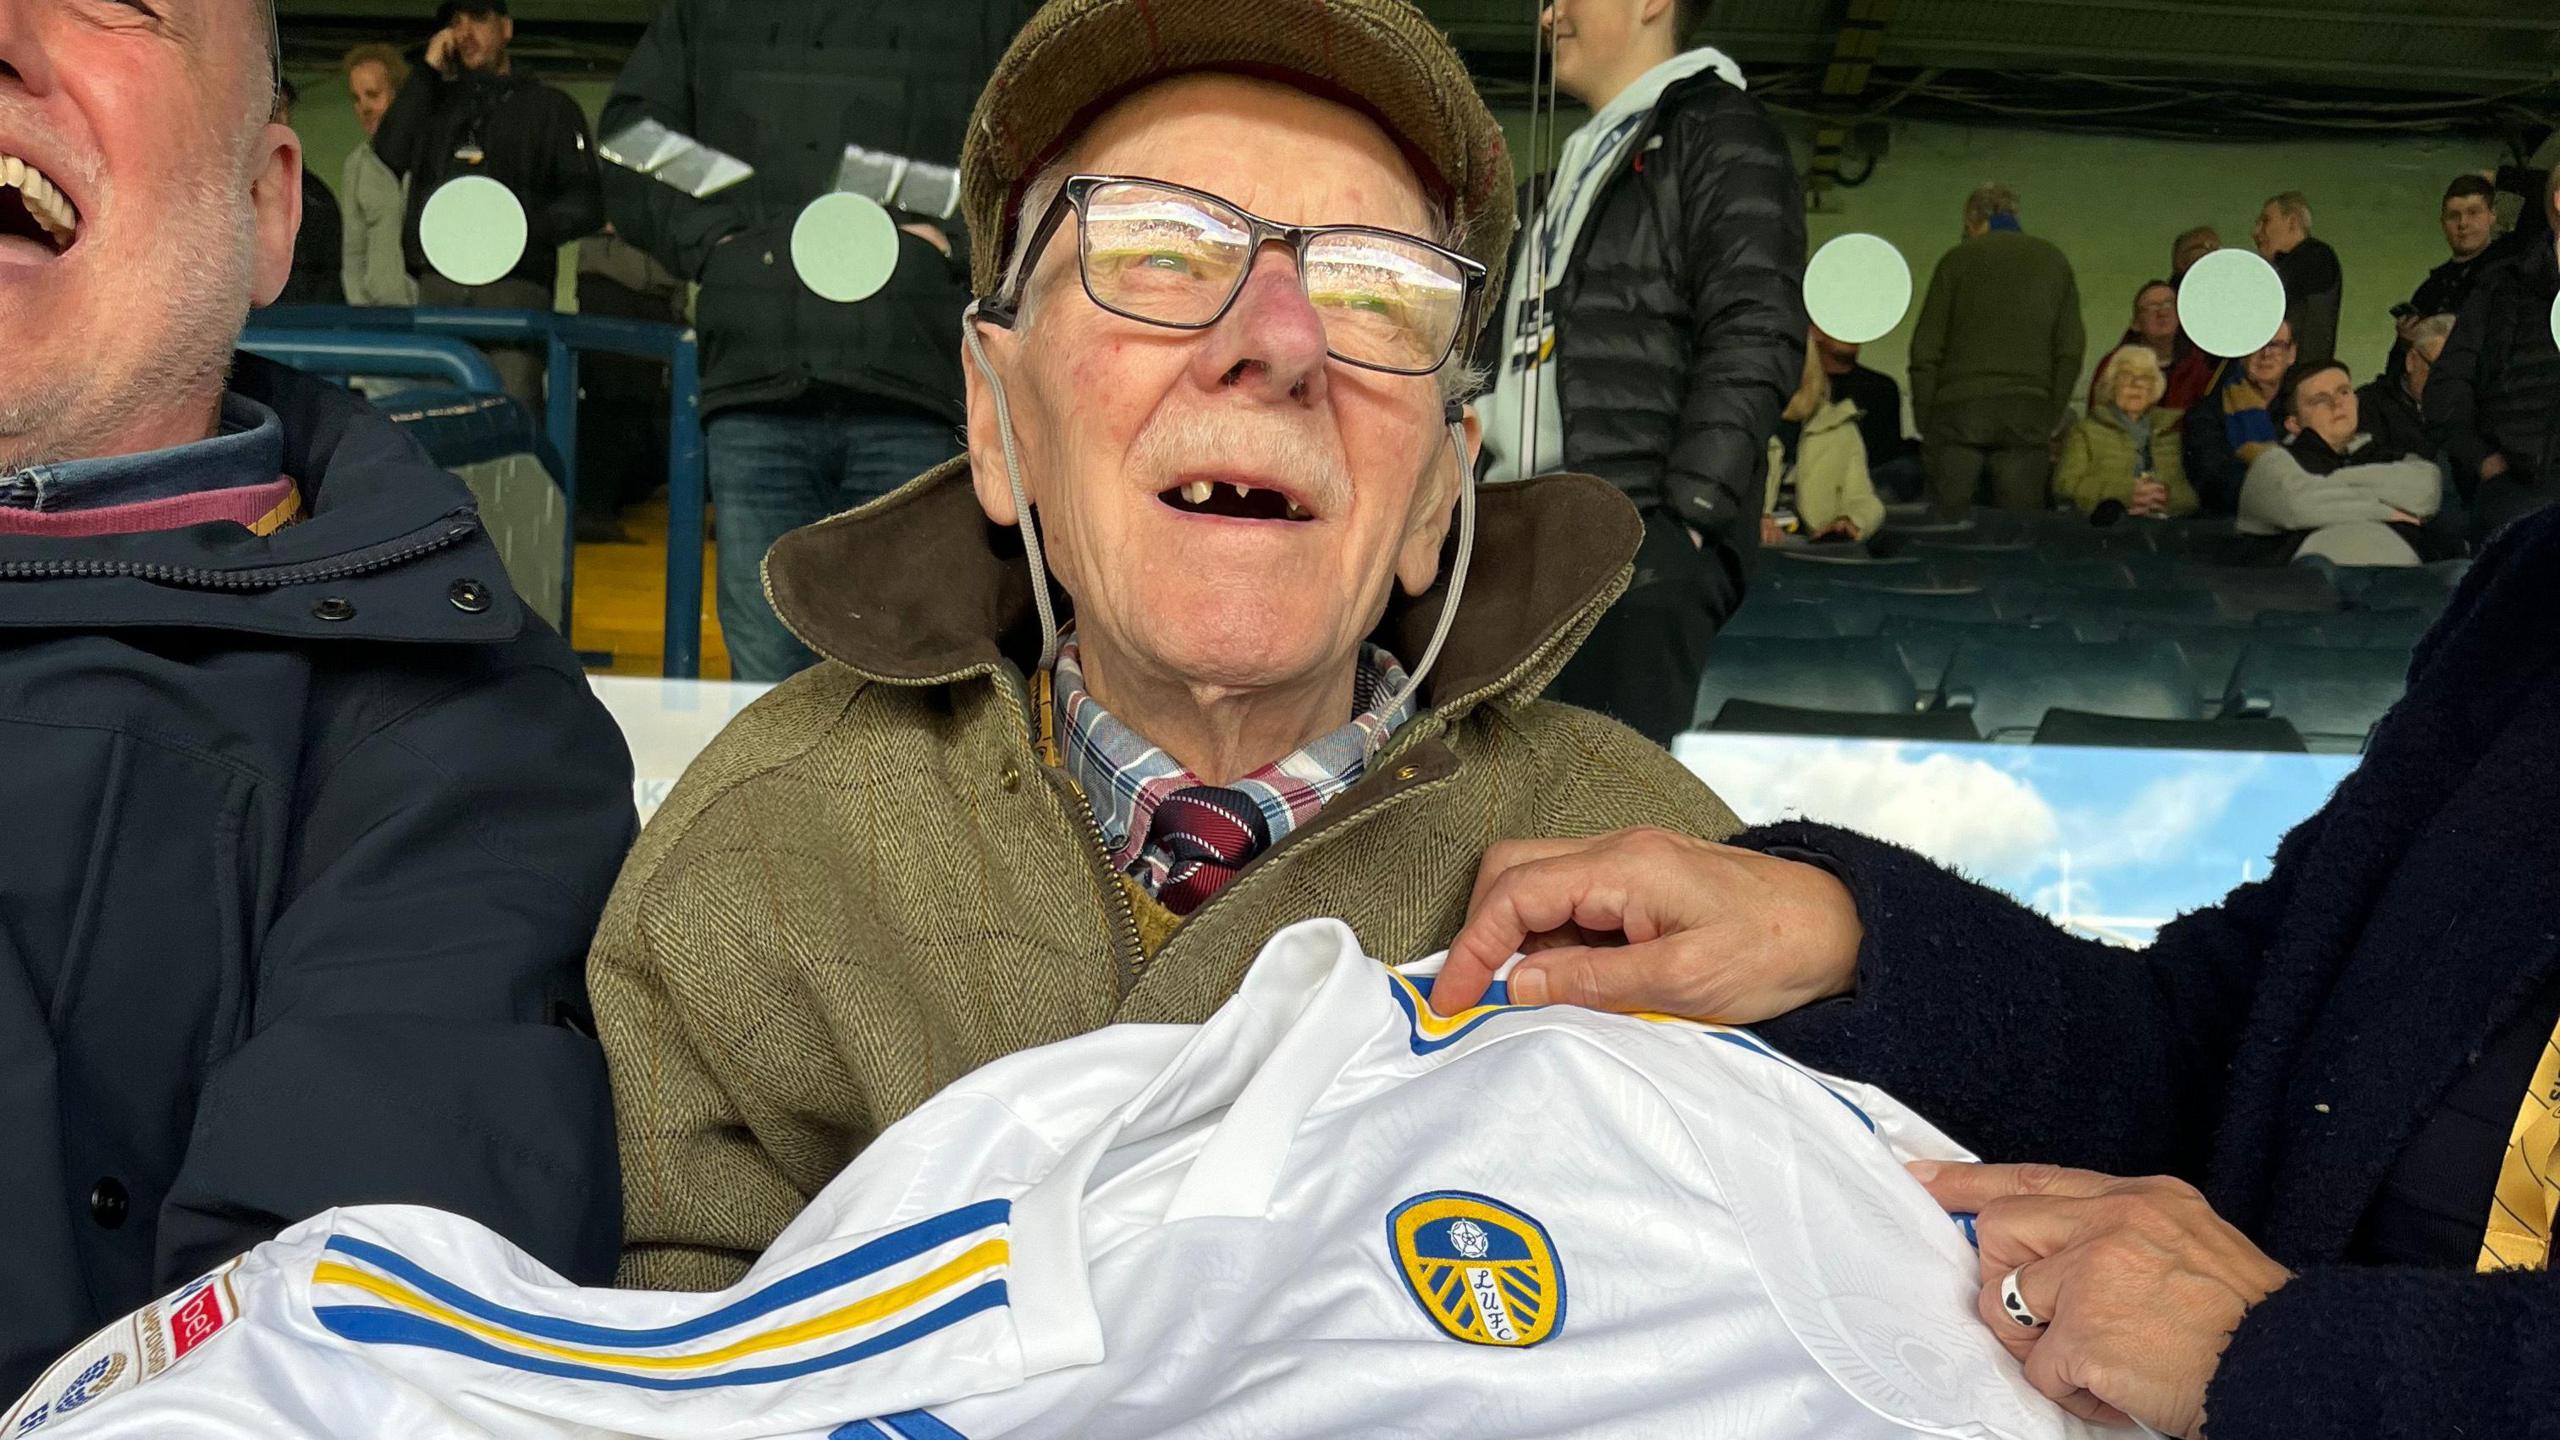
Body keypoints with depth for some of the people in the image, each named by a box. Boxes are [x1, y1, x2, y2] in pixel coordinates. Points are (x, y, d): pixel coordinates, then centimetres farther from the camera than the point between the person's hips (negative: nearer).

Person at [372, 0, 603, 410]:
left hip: (513, 287, -3)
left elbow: (587, 202, 7)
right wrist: (426, 71, 11)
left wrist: (529, 230, -12)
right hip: (436, 285, 3)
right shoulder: (437, 101, 27)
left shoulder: (549, 107, 17)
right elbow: (389, 154, 9)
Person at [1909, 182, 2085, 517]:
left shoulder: (1957, 259, 8)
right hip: (2027, 415, 2)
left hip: (1957, 413, -1)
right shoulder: (2054, 262, 14)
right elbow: (2070, 351, 8)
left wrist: (1925, 423, 6)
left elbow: (1925, 350, 3)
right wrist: (2050, 423, 10)